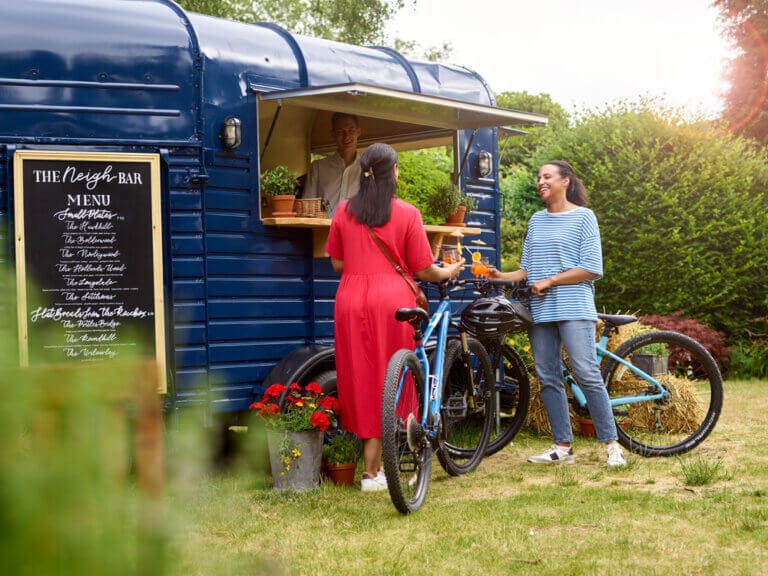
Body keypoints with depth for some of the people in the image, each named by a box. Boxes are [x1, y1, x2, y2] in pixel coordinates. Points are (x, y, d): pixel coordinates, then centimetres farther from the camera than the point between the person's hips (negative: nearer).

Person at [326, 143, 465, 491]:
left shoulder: (344, 211, 5)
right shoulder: (407, 214, -3)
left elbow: (337, 264, 12)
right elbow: (423, 269, -1)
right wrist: (448, 272, 20)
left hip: (351, 301, 3)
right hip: (392, 300, -2)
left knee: (360, 378, 9)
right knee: (386, 382, 5)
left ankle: (373, 465, 13)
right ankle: (372, 472, 7)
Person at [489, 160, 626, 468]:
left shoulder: (583, 217, 0)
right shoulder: (536, 220, 16)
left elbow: (593, 269, -8)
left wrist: (550, 281, -10)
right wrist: (500, 276, 0)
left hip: (574, 309, -6)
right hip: (540, 311, 6)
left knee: (587, 374, -11)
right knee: (548, 378, 4)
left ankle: (612, 444, -4)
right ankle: (563, 446, 11)